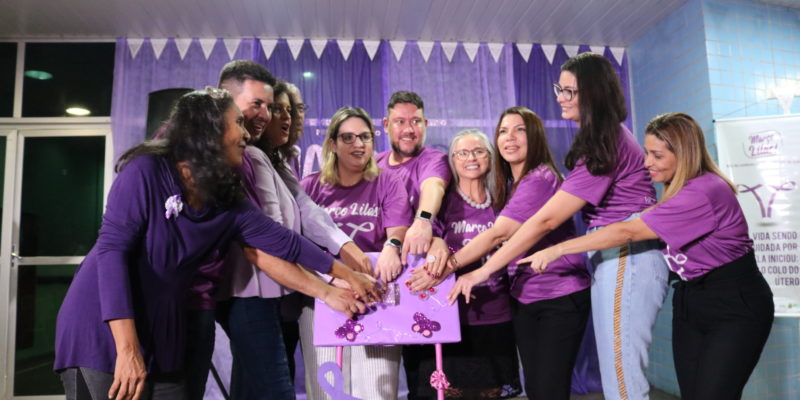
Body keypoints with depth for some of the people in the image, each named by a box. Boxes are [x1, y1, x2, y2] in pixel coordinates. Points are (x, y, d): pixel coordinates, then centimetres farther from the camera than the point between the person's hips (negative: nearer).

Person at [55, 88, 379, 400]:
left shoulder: (227, 202, 1)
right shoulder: (146, 171, -15)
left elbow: (282, 241, 7)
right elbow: (112, 249, -21)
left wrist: (347, 275, 13)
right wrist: (127, 348, -27)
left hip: (158, 339, 6)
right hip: (101, 332, -5)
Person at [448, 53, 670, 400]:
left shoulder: (605, 144, -17)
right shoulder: (608, 136, 14)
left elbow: (547, 219, -21)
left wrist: (484, 271, -18)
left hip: (625, 259, -10)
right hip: (615, 257, 10)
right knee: (619, 372, 15)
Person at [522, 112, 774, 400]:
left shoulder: (704, 193, -23)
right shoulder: (679, 191, 8)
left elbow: (628, 232, -25)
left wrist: (556, 251, -23)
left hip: (736, 307, -8)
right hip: (690, 301, 8)